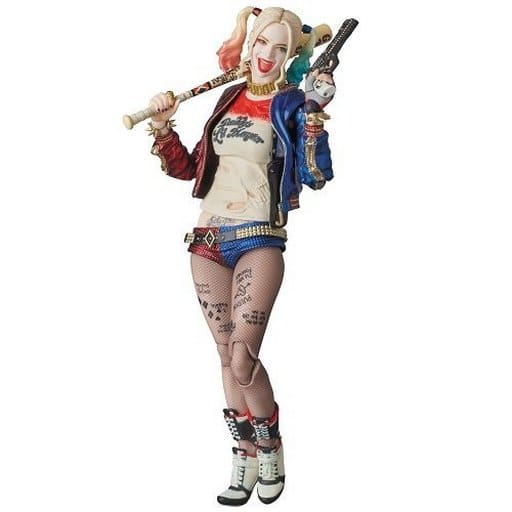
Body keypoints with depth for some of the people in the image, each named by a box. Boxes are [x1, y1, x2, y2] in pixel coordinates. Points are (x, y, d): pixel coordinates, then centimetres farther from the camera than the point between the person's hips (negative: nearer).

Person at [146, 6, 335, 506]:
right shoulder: (230, 98, 12)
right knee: (228, 355, 9)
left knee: (242, 359, -13)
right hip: (208, 240, 5)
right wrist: (163, 127, 4)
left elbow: (316, 176, -15)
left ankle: (271, 448, 12)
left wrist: (314, 113, -22)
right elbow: (189, 167, 17)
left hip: (258, 242, -5)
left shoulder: (290, 104, -2)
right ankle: (246, 460, 20)